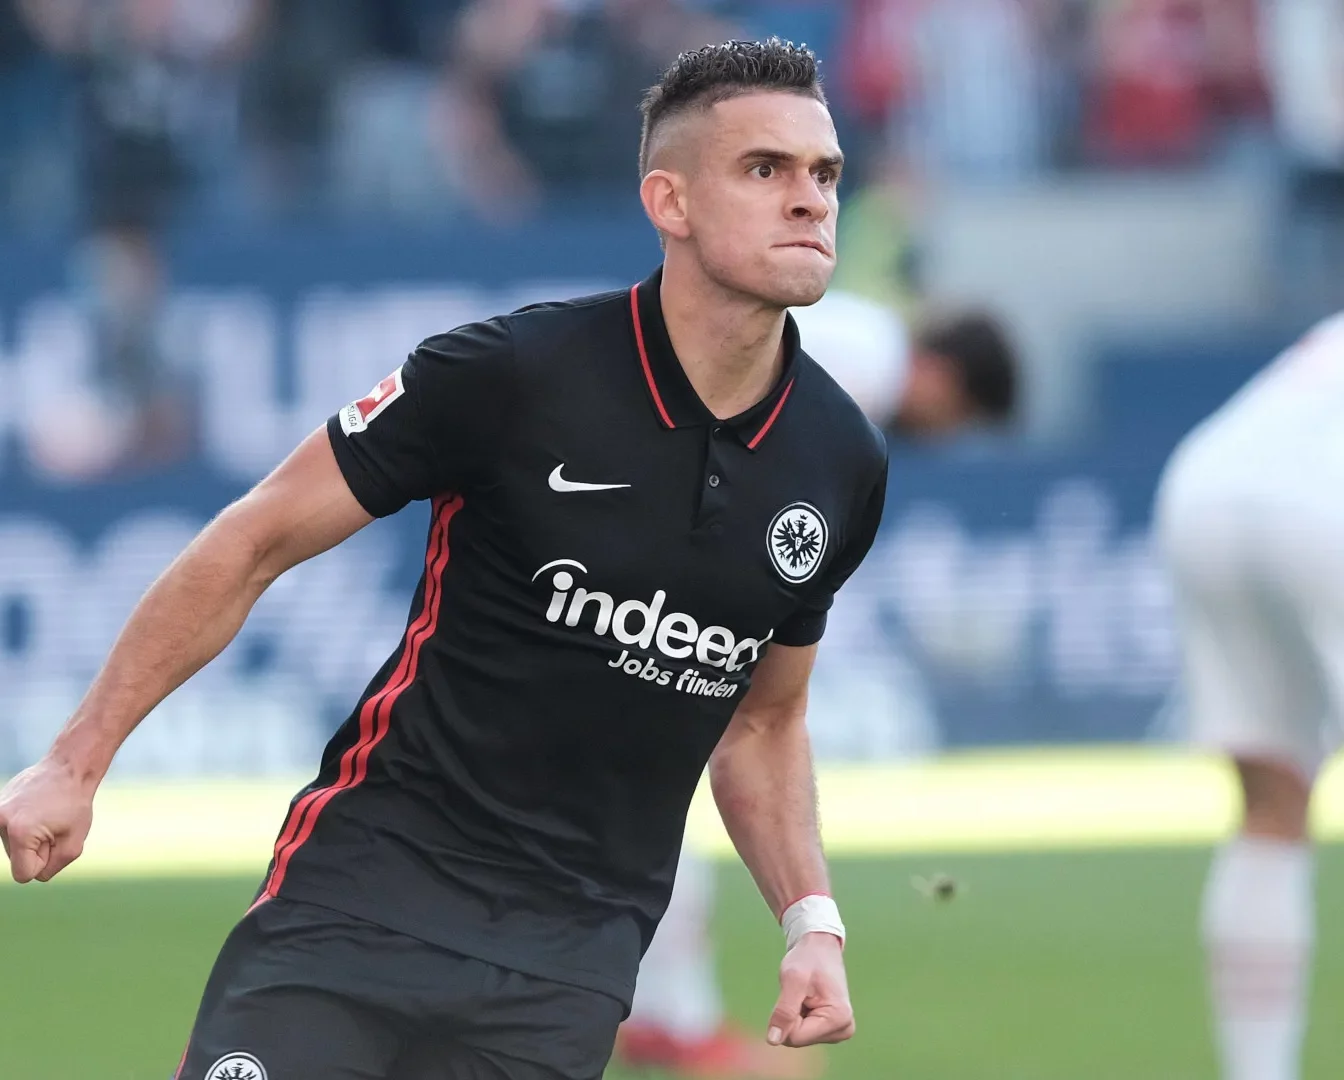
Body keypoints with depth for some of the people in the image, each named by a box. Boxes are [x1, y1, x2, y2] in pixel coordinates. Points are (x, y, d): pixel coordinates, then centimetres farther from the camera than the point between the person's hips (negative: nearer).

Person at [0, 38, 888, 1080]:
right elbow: (253, 545, -4)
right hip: (373, 882, -3)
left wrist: (812, 920, 5)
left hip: (577, 954, 3)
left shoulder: (844, 464, 2)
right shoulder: (508, 371, -13)